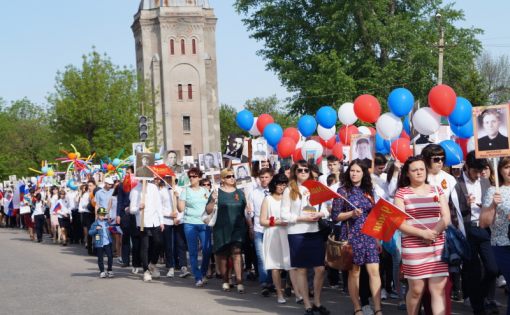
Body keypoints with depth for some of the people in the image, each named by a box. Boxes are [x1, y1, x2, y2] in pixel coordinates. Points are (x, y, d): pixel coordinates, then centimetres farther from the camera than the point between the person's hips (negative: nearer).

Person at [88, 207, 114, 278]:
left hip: (107, 243, 3)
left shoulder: (107, 223, 9)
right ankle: (102, 272, 15)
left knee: (110, 256, -2)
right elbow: (90, 232, -10)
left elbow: (110, 231, 25)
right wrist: (96, 229, -24)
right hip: (99, 244, -3)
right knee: (100, 258, 4)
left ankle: (109, 270, 12)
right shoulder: (95, 224, -2)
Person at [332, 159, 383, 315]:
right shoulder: (343, 190, -2)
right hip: (352, 235, -3)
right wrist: (351, 214, -19)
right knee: (354, 272, 2)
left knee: (374, 271, -6)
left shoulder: (368, 191, 11)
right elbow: (335, 215, -4)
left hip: (369, 235, 3)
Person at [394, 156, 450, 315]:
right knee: (416, 289, 3)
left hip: (438, 246, 2)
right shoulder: (401, 192, 3)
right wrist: (422, 234, -16)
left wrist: (433, 233, -12)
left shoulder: (436, 190, 11)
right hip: (413, 247, -2)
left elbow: (446, 217, 5)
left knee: (438, 288, -5)